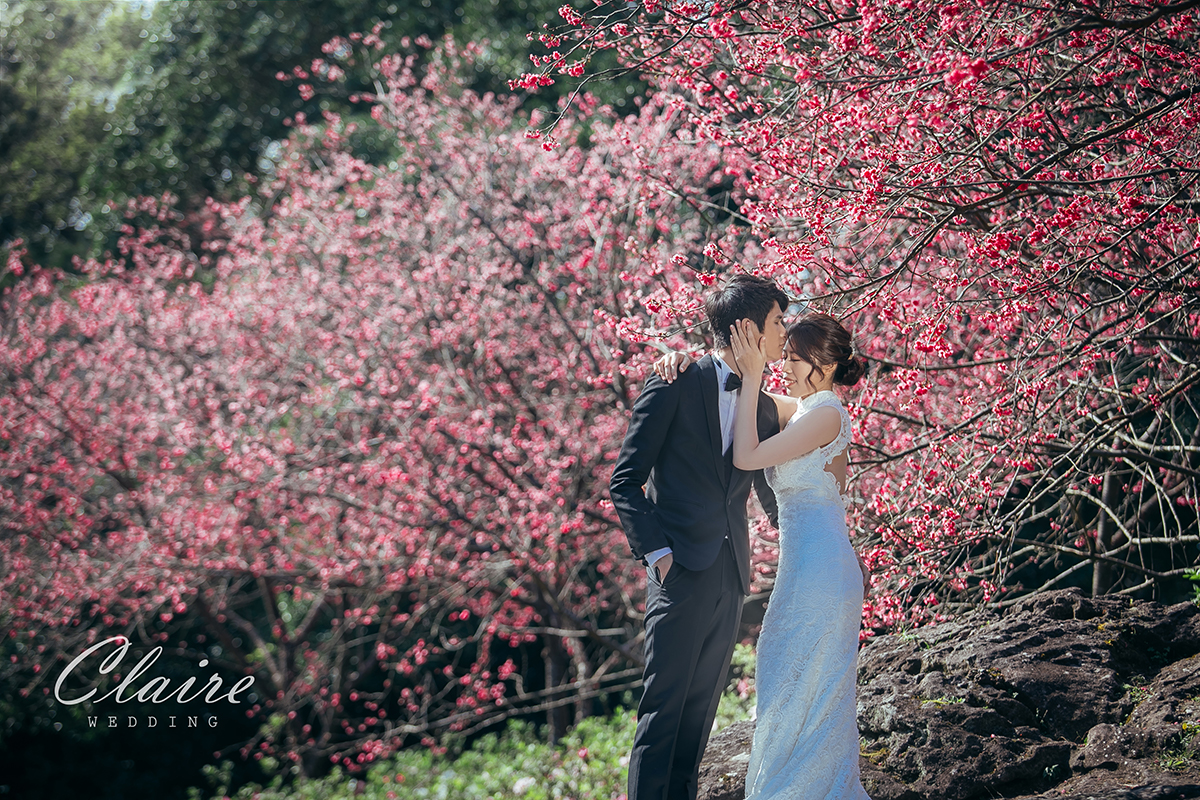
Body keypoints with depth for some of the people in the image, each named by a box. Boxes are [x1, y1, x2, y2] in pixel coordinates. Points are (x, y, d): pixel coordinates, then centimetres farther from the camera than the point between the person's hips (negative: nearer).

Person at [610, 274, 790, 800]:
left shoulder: (762, 408, 15)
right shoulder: (677, 384, -3)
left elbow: (772, 494, 27)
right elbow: (625, 481, -5)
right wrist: (656, 550, -14)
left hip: (730, 576, 6)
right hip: (682, 567, -6)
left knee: (702, 706, 8)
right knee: (664, 704, -9)